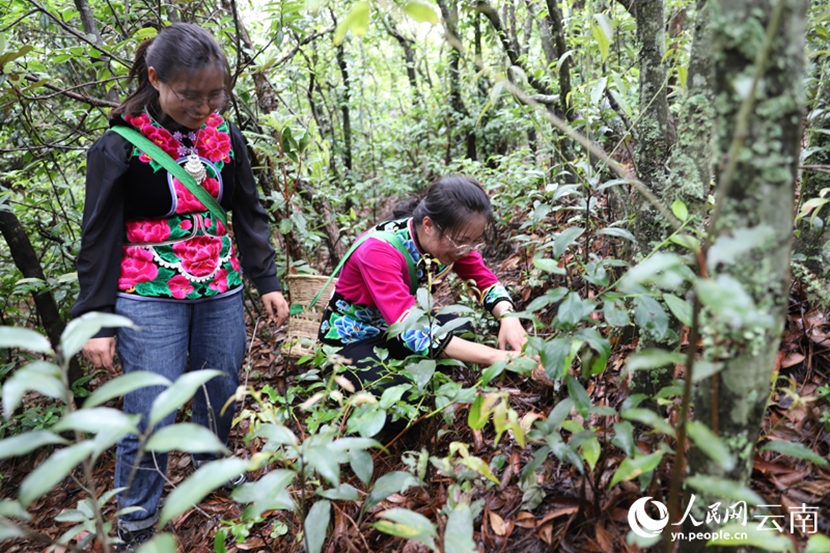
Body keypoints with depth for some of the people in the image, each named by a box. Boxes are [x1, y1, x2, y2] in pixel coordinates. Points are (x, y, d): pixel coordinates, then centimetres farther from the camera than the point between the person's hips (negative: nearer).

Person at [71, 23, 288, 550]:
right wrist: (95, 319, -5)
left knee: (222, 395, 14)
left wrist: (268, 281, 7)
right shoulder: (120, 146, -10)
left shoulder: (226, 136, 2)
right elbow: (100, 237, -5)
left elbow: (250, 214, 10)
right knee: (151, 419, -2)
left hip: (221, 292, 4)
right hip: (150, 298, -4)